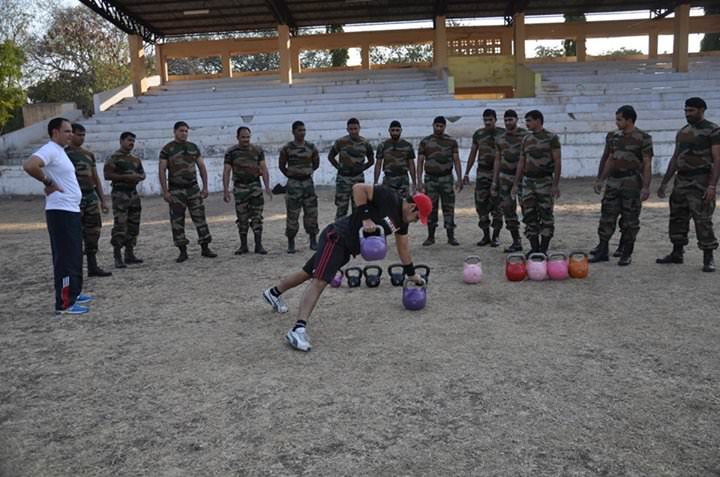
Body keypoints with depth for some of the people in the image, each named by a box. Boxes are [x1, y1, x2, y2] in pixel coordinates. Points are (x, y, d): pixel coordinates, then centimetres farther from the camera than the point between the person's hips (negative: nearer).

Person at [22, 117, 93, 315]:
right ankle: (64, 303, -4)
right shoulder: (49, 150, -14)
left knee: (75, 256, 16)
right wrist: (48, 183, -19)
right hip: (61, 212, -10)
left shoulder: (60, 151, 17)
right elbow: (29, 166, -30)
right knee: (66, 257, -8)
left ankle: (73, 294, 27)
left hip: (71, 211, 10)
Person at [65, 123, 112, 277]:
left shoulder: (89, 154, 17)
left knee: (93, 232, 8)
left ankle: (93, 267, 15)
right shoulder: (65, 154, -3)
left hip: (91, 196, 7)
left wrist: (102, 200, 14)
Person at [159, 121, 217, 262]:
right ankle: (183, 251, 8)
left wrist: (205, 187, 4)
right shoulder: (167, 149, -2)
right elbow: (162, 171, -5)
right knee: (177, 220, 0)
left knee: (200, 217, 1)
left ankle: (205, 248, 8)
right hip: (175, 190, -3)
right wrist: (165, 191, -12)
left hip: (193, 188, 3)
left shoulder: (193, 147, 8)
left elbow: (202, 167, 10)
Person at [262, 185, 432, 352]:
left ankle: (274, 293, 39)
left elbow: (403, 246, 23)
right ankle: (299, 329, -31)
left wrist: (411, 273, 30)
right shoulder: (388, 197, -17)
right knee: (320, 281, -22)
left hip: (347, 246, 9)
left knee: (309, 273, 19)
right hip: (337, 236, -9)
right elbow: (358, 188, -22)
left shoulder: (401, 220, 11)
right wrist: (365, 217, -24)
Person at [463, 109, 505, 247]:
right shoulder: (478, 134, 9)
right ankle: (486, 235, 13)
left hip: (498, 173, -3)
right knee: (481, 204, 2)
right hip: (482, 172, 3)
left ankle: (496, 236, 6)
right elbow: (473, 154, 14)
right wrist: (466, 173, 11)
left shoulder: (502, 134, 1)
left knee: (497, 205, -2)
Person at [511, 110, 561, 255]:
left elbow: (557, 161, -8)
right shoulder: (526, 139, 12)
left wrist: (556, 184, -15)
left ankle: (543, 249, 6)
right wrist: (515, 184, 11)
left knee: (546, 216, -1)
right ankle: (534, 249, 11)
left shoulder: (552, 138, -3)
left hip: (545, 181, -5)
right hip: (528, 181, 5)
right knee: (529, 216, 3)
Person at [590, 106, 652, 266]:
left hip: (632, 183, -5)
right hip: (613, 182, 5)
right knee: (607, 217, 4)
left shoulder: (643, 138, -6)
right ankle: (602, 251, 11)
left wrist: (646, 187, -17)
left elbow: (647, 164, -9)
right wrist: (600, 180, 13)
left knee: (629, 220, 2)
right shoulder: (613, 136, 10)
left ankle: (626, 254, 12)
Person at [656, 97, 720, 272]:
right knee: (677, 217, 10)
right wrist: (664, 183, 15)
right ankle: (677, 253, 21)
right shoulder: (682, 132, 14)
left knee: (703, 220, -7)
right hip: (681, 180, 7)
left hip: (701, 182, -7)